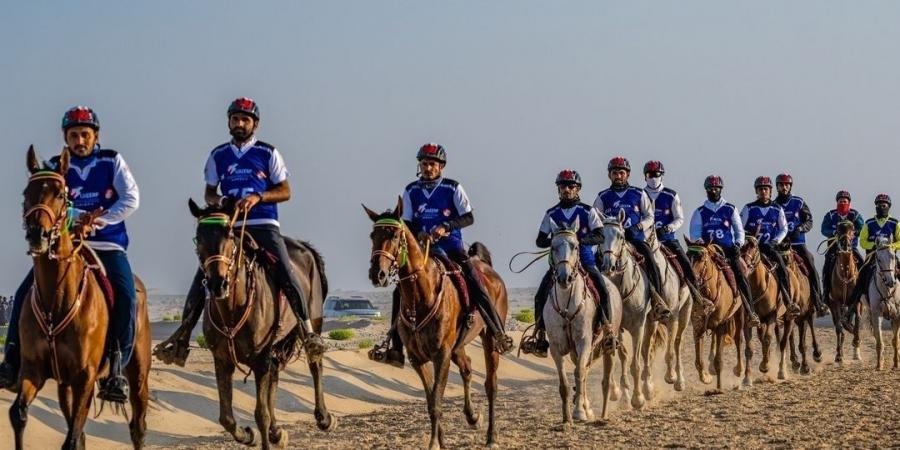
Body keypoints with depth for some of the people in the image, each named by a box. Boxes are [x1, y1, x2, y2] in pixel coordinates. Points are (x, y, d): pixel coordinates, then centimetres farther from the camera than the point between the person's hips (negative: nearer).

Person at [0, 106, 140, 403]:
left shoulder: (112, 162, 3)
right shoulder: (56, 167, 6)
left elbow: (131, 200, -7)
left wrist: (96, 221, -18)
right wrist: (79, 217, -26)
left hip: (108, 245, -2)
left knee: (126, 297, -27)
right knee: (25, 294, -14)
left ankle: (116, 370, -23)